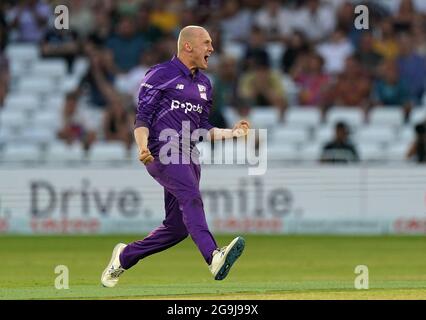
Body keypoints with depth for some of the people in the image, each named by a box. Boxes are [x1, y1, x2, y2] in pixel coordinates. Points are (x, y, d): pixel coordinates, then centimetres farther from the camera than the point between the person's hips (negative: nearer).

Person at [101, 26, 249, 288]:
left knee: (178, 227, 2)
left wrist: (231, 133, 8)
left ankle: (125, 256, 23)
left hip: (188, 156, 8)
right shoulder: (160, 75, 0)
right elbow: (142, 117, -5)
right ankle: (213, 257, -51)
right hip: (162, 152, -8)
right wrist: (143, 148, -22)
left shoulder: (204, 84, 23)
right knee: (190, 196, -31)